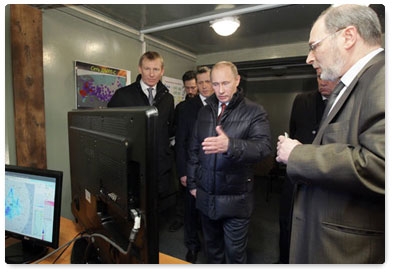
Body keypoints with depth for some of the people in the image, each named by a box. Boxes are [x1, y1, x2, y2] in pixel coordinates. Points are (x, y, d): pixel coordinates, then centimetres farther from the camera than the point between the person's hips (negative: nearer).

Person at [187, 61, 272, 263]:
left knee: (235, 252, 12)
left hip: (236, 198, -4)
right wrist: (192, 182, 9)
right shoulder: (204, 111, 6)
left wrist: (230, 145, -40)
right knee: (211, 247, 22)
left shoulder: (255, 112, -8)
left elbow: (264, 146, -23)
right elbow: (194, 149, 10)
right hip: (206, 195, 4)